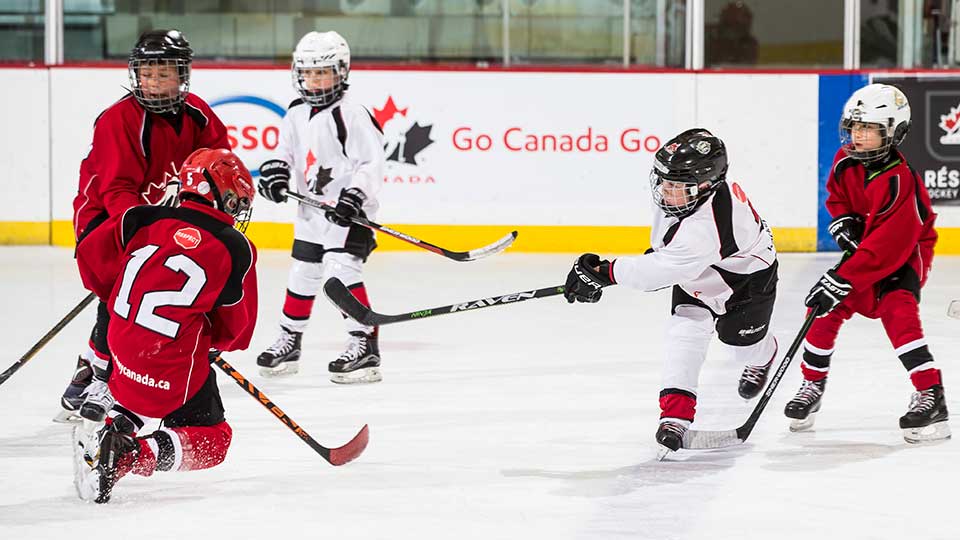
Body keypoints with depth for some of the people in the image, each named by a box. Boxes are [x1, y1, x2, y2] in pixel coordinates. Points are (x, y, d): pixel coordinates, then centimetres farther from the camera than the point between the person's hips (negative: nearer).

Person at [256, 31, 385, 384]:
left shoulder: (351, 116, -13)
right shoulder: (296, 116, 9)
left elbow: (372, 163, -16)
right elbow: (285, 152, 18)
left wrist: (355, 195, -27)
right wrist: (275, 171, -3)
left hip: (348, 212, -8)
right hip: (312, 213, 8)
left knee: (341, 272, -19)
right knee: (302, 275, 16)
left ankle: (365, 345, -18)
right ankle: (289, 342, 30)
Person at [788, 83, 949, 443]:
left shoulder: (899, 182, -33)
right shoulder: (846, 161, -11)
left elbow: (885, 247, -36)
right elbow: (837, 196, 12)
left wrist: (841, 281, -38)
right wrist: (843, 221, -11)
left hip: (904, 254, -7)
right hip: (861, 248, 7)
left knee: (897, 311, -28)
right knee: (827, 311, 0)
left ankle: (931, 397, -31)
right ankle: (813, 385, 19)